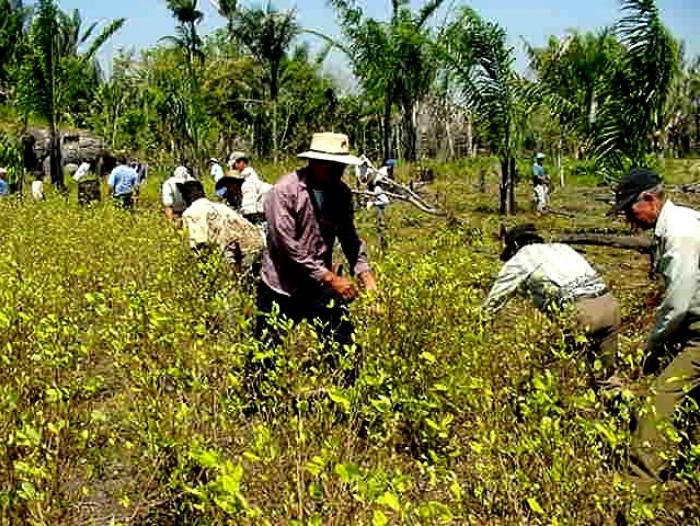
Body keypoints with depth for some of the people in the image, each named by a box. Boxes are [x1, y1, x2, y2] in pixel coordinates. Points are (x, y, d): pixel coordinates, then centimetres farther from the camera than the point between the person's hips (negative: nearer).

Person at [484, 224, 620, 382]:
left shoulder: (520, 258, 13)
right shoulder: (561, 247, 30)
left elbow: (494, 300, 17)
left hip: (579, 311, -6)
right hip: (609, 304, 6)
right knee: (604, 373, 14)